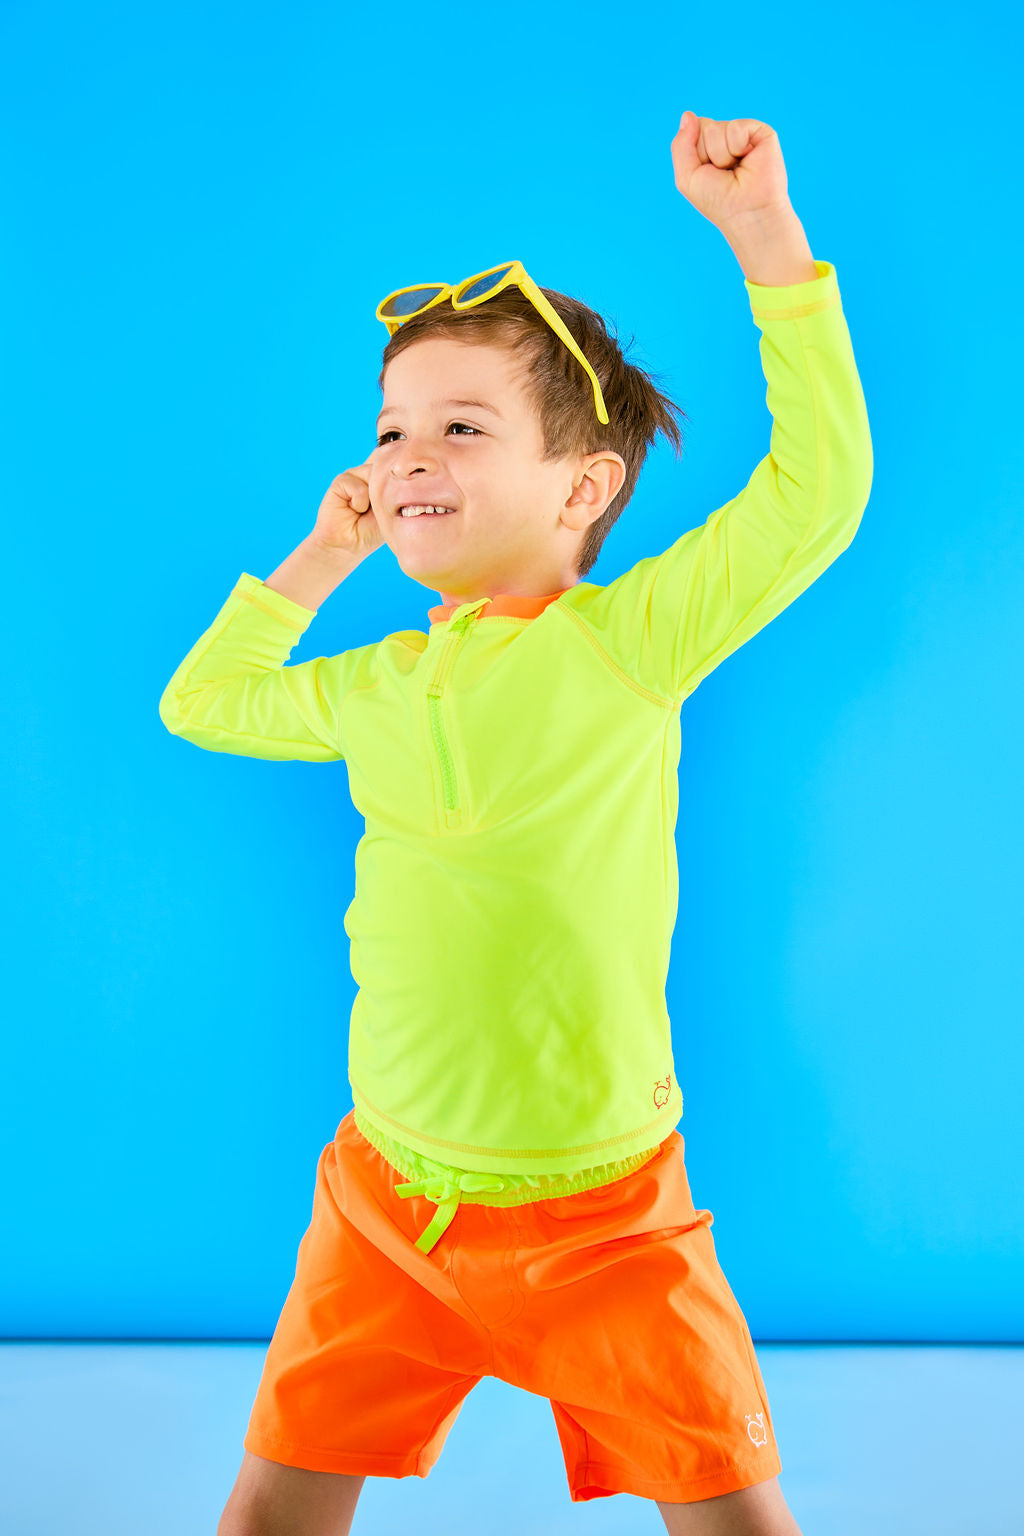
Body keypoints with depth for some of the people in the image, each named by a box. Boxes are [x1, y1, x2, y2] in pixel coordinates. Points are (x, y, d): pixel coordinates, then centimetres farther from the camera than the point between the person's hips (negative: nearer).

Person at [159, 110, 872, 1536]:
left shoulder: (627, 638, -11)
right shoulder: (375, 685, 5)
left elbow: (817, 489, -19)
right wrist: (316, 561, 15)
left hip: (602, 1214, -4)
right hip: (388, 1199, 4)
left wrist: (764, 234, -22)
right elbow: (203, 702, 23)